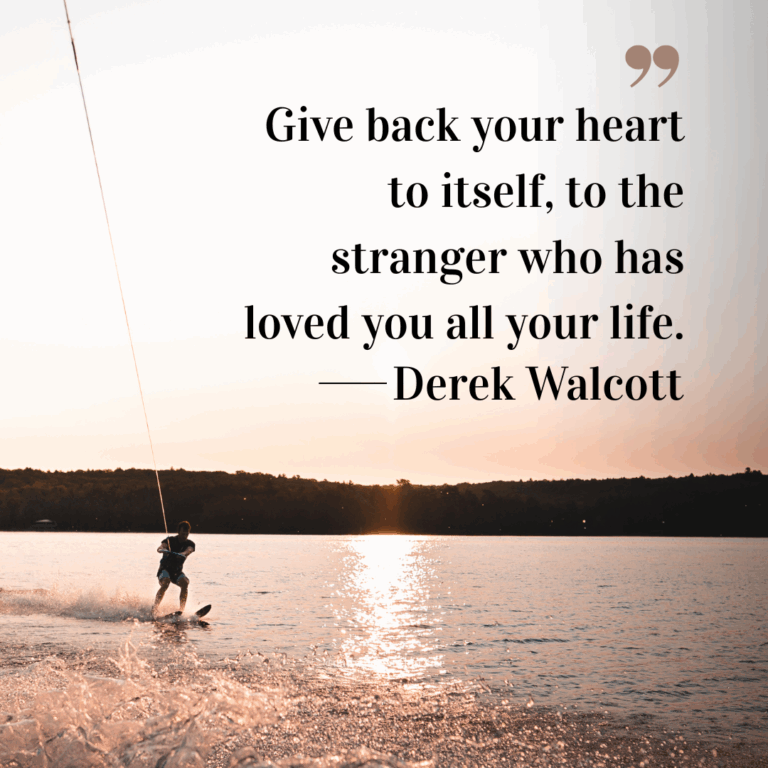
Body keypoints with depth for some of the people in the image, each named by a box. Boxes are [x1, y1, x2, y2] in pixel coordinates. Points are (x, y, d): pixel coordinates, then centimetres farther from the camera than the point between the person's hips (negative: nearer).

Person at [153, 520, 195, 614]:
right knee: (165, 583, -33)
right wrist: (163, 550, -50)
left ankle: (181, 610, -28)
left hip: (177, 571, 3)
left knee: (185, 582, -27)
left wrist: (182, 554, -48)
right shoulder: (170, 540, -6)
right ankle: (154, 608, -36)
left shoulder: (190, 544, -1)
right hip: (165, 569, -3)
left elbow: (188, 550, -24)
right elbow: (160, 548, -25)